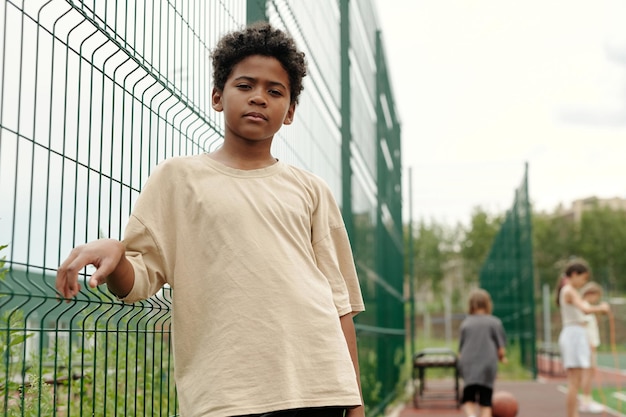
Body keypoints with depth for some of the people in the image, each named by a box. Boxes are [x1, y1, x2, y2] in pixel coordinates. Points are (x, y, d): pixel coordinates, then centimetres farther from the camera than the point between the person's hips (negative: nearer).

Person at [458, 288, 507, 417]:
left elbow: (460, 352, 7)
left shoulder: (465, 323, 8)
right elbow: (501, 349, -1)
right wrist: (502, 358, 19)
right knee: (485, 403, 8)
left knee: (468, 400, 8)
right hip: (488, 366, -1)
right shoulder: (494, 322, 3)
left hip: (468, 367, 1)